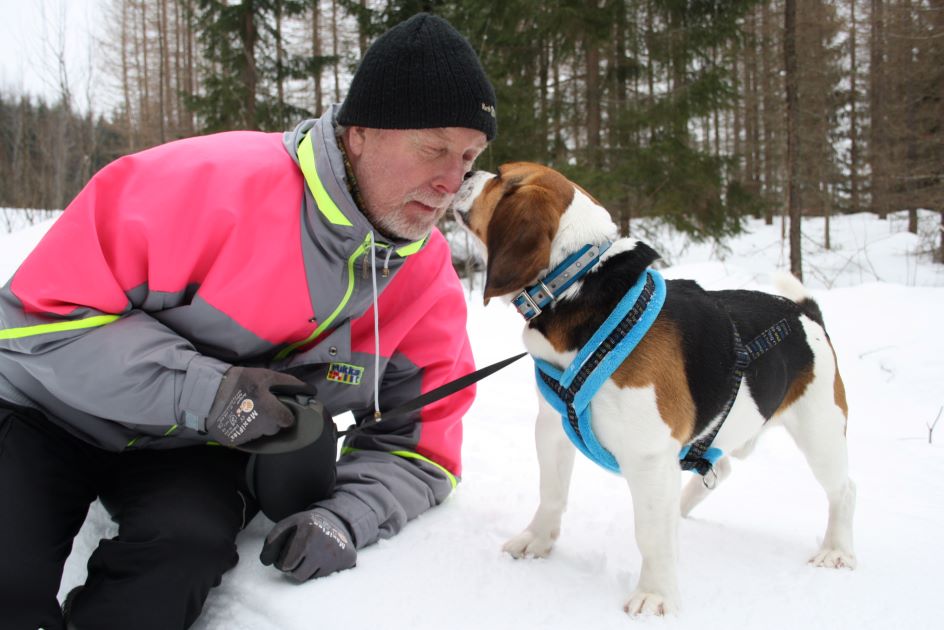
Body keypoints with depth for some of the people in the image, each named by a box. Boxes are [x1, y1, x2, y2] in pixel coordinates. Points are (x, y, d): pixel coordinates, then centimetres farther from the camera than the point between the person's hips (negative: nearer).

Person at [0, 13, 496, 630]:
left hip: (202, 449, 3)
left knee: (189, 545, -29)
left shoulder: (431, 282, -13)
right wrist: (200, 389, -34)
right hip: (54, 409, -2)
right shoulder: (212, 184, -28)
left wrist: (345, 518, -27)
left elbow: (418, 447, -7)